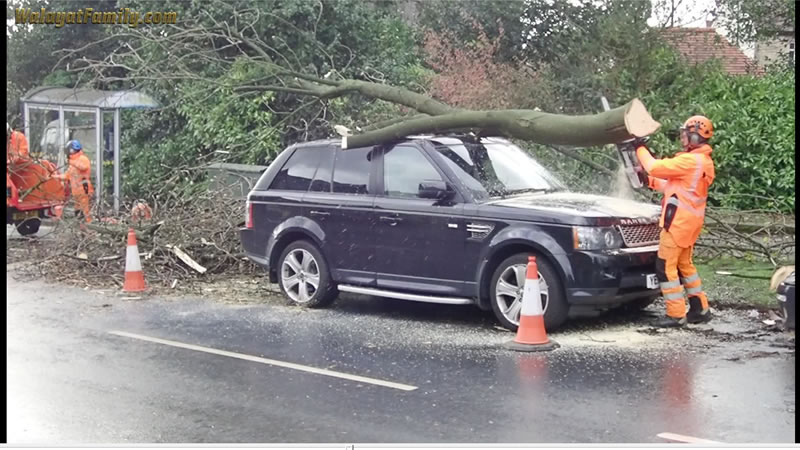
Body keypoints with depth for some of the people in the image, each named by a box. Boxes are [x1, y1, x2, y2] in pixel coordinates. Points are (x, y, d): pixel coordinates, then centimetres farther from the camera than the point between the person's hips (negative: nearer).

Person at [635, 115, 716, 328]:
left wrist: (641, 149, -4)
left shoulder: (690, 161, -19)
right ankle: (700, 309, 24)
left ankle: (676, 314, -2)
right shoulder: (702, 162, 14)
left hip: (679, 221, -10)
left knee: (666, 266, -4)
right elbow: (675, 187, 17)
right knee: (684, 264, 19)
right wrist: (650, 181, 11)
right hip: (689, 220, 10)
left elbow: (656, 167, -19)